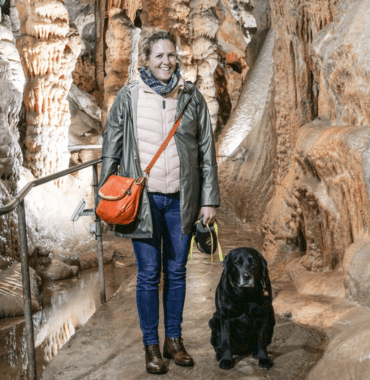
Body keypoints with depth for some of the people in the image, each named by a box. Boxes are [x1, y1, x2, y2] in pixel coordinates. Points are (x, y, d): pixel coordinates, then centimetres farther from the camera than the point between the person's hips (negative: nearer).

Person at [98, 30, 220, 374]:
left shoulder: (192, 98, 4)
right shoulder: (128, 97, 0)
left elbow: (206, 152, 5)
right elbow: (111, 149, 5)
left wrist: (209, 200, 2)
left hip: (181, 199, 2)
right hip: (143, 198, -1)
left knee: (176, 272, 11)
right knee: (148, 274, 3)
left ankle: (174, 340, 27)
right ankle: (151, 346, 19)